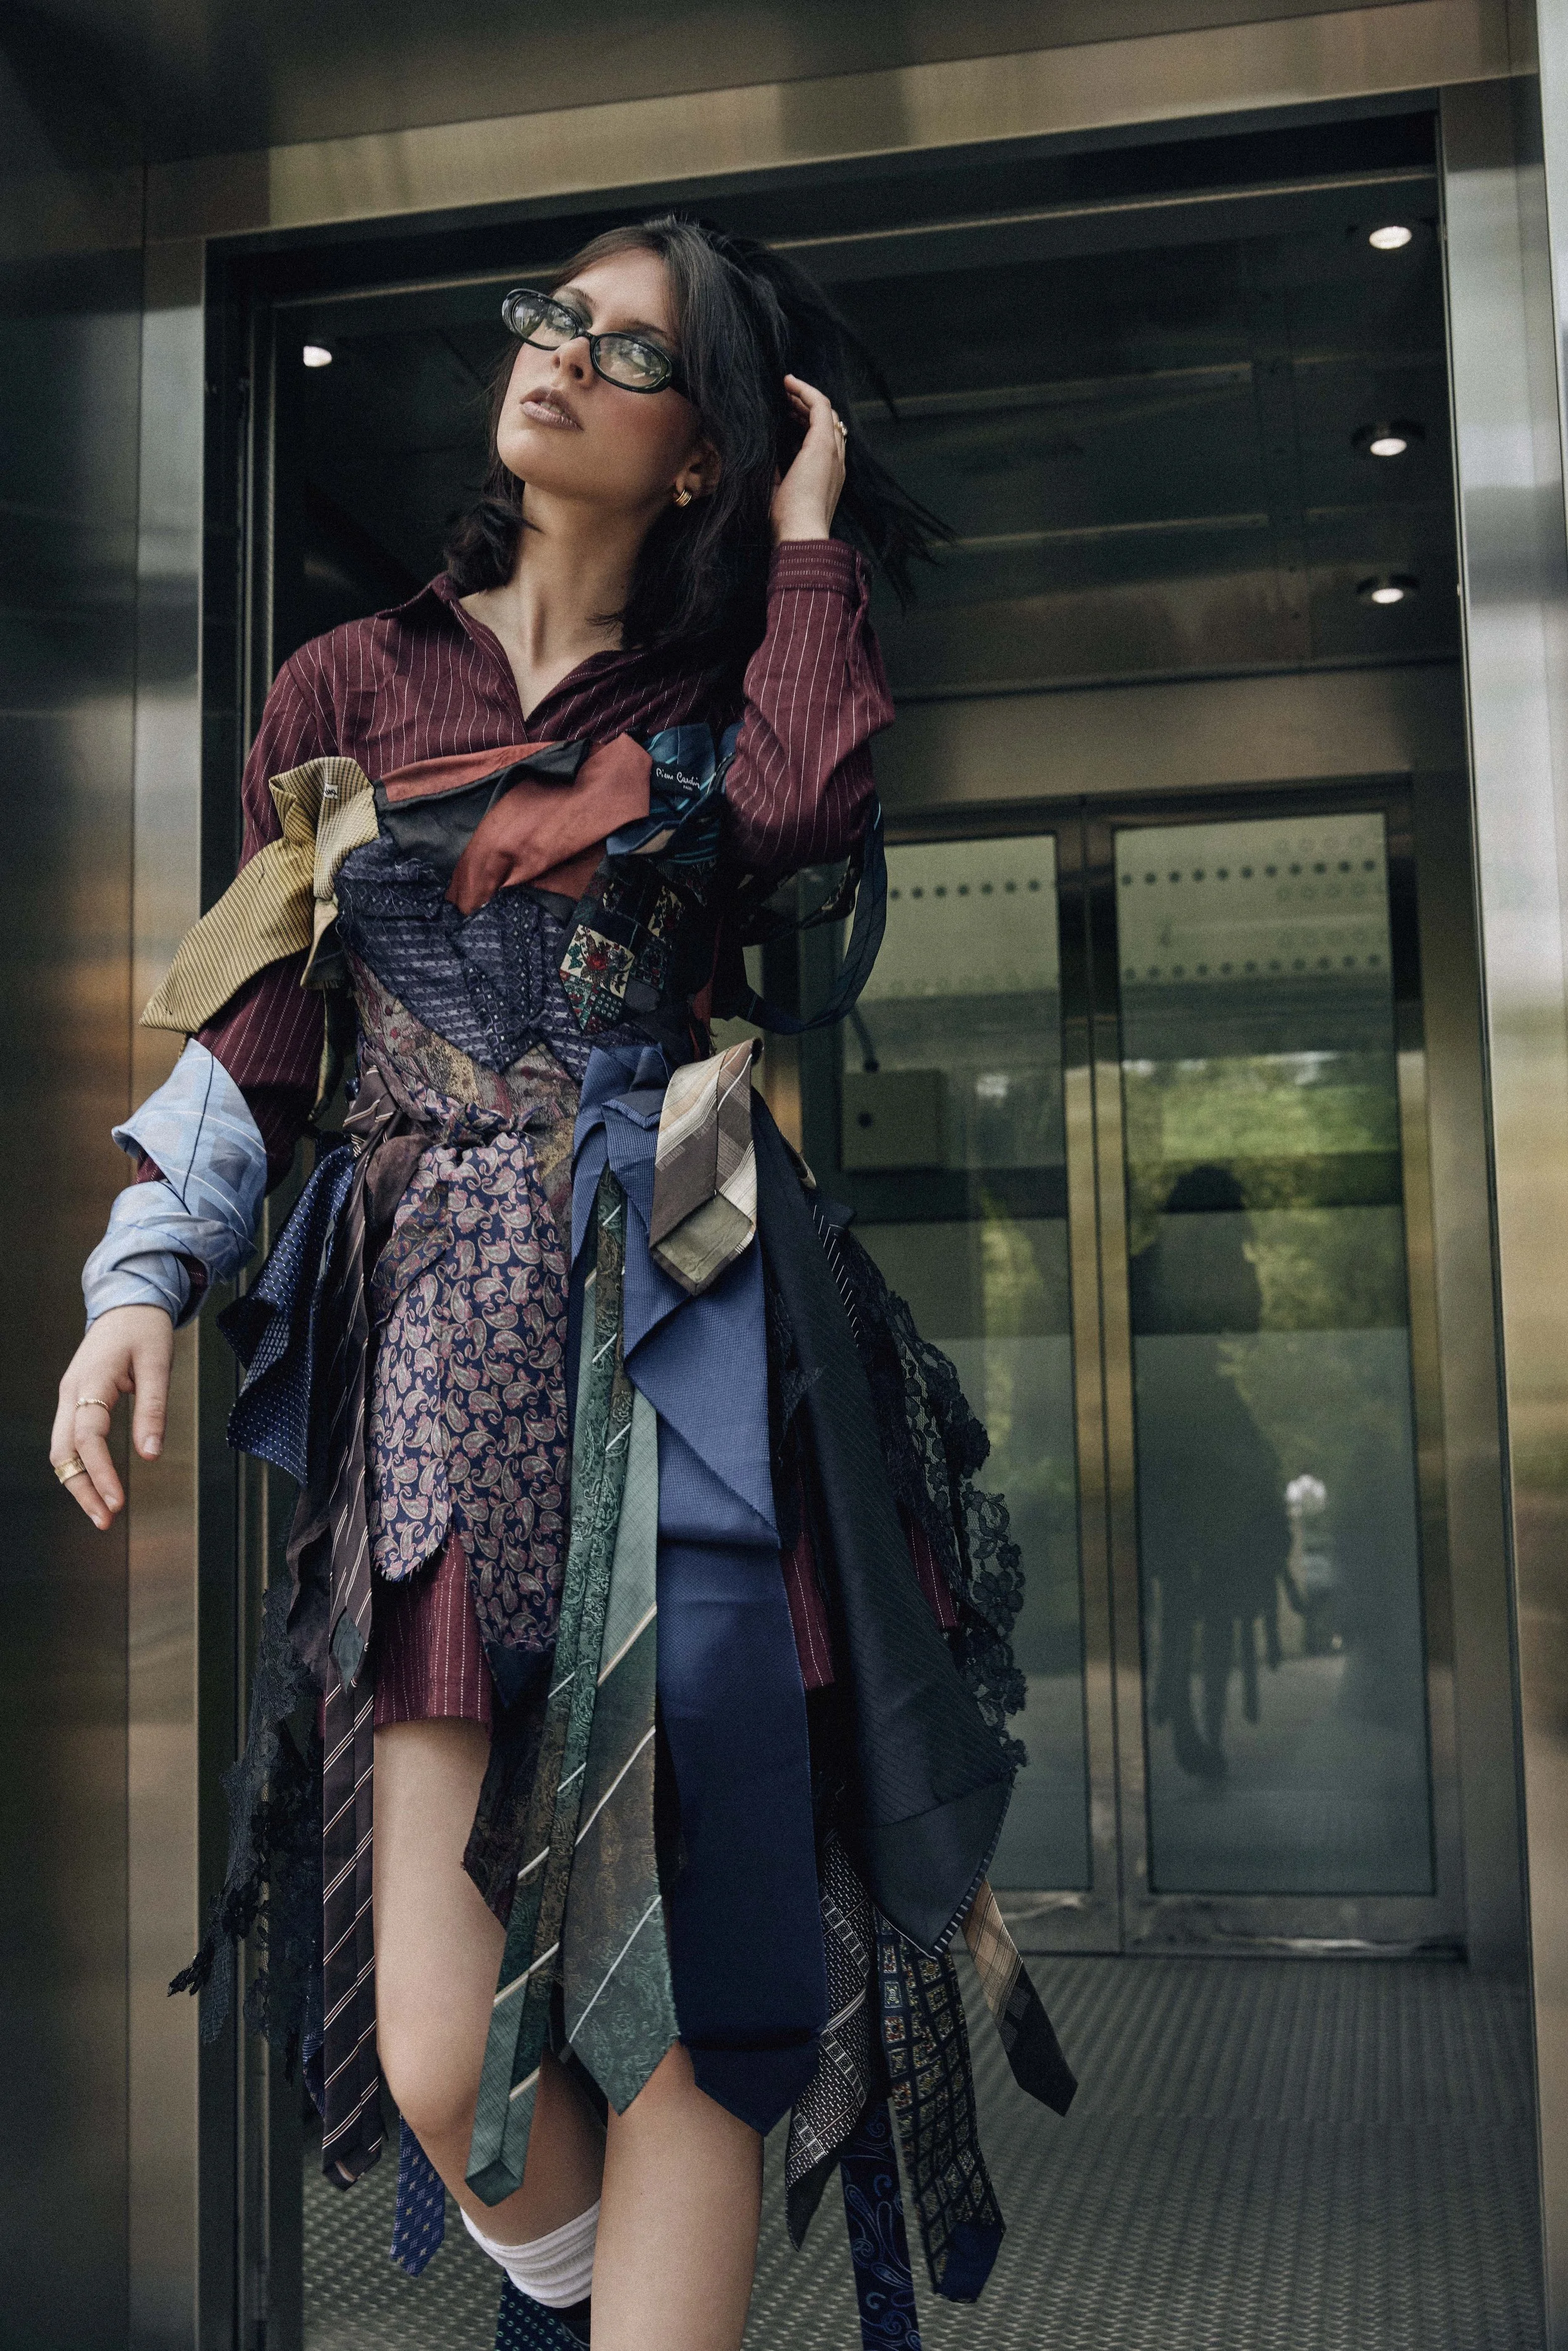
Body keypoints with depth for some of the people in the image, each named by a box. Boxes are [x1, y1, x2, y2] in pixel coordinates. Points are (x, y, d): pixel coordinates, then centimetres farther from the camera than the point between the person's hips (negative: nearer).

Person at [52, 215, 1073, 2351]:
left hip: (677, 1343, 0)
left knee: (678, 1978, -5)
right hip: (440, 1350, 0)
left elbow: (804, 803, -9)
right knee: (445, 2053, -5)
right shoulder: (352, 687, 17)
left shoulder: (719, 704, 16)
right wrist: (143, 1281, -1)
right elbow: (258, 1028, 12)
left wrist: (809, 527, 4)